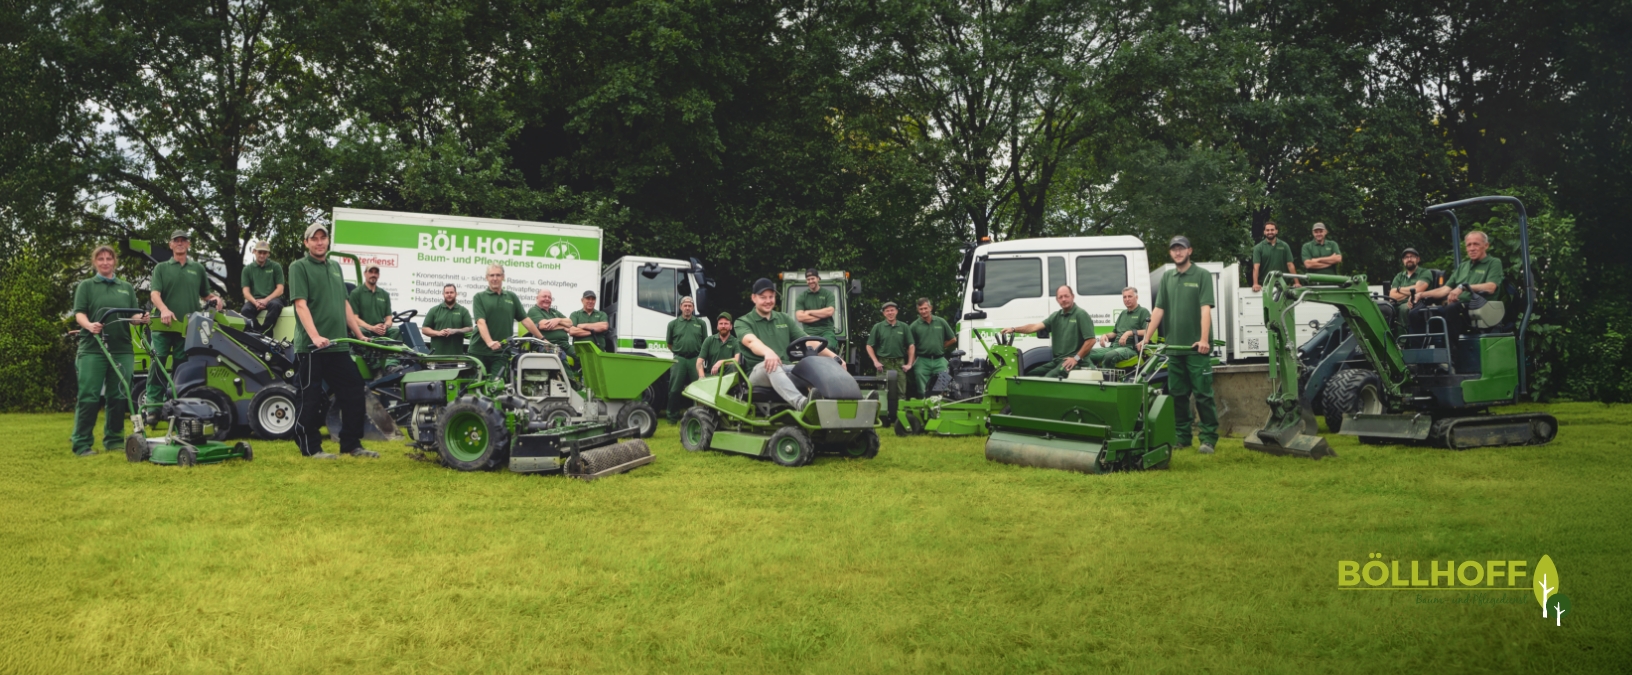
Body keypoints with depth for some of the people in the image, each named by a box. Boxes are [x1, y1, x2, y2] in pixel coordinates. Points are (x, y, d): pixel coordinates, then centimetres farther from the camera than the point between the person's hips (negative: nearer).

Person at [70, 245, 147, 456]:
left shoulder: (126, 288, 19)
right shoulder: (86, 286, 11)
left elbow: (135, 315, 16)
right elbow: (79, 313, 1)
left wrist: (140, 319, -9)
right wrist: (89, 325, -21)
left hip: (122, 349, 3)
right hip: (92, 349, -3)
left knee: (119, 397, 4)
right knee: (89, 397, -7)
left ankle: (114, 440, 13)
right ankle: (81, 443, -4)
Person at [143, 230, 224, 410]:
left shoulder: (198, 269, 16)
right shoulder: (161, 268, 9)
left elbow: (205, 294, 23)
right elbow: (154, 294, -3)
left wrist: (215, 298, -1)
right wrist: (164, 309, -23)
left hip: (188, 327, 2)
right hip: (164, 326, -2)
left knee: (180, 368, 5)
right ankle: (153, 403, -8)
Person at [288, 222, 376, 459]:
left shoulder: (335, 266, 17)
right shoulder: (299, 267, -4)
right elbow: (300, 305, -14)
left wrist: (359, 334, 16)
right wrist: (315, 337, -25)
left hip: (338, 345, 7)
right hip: (311, 347, -7)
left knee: (353, 394, 7)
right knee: (311, 399, 0)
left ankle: (351, 444, 16)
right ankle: (311, 447, 9)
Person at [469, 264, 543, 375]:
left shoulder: (511, 297, 12)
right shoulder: (479, 297, 2)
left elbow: (525, 320, 13)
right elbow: (481, 322, -11)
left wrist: (542, 339, 9)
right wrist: (489, 342, -27)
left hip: (500, 353, 2)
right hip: (479, 352, -2)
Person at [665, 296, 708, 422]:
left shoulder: (701, 323, 8)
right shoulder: (673, 324, 7)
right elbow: (669, 344, 15)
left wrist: (701, 355, 8)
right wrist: (678, 352, 11)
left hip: (695, 359, 1)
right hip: (679, 359, 0)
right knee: (675, 389, -1)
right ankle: (673, 416, 5)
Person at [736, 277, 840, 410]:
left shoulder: (784, 319, 22)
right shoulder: (743, 323, 7)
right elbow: (751, 341, -16)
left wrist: (833, 355, -4)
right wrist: (768, 352, -40)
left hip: (787, 371, 5)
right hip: (758, 371, -4)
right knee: (773, 366, -39)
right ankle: (801, 403, -64)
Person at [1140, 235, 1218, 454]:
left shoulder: (1202, 275, -1)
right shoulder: (1167, 278, 13)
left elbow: (1205, 309, -11)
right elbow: (1158, 310, 11)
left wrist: (1204, 339, -21)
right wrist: (1146, 338, 3)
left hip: (1196, 347, -5)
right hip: (1174, 346, 5)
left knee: (1202, 394, -5)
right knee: (1178, 394, 8)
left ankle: (1208, 438, -1)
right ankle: (1182, 436, 16)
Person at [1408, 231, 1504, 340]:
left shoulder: (1494, 263, 9)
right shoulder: (1462, 266, 29)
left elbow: (1490, 288, -10)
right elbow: (1445, 289, 23)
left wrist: (1463, 287, -21)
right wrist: (1422, 294, 8)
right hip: (1455, 306, 6)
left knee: (1452, 309, -40)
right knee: (1417, 313, -18)